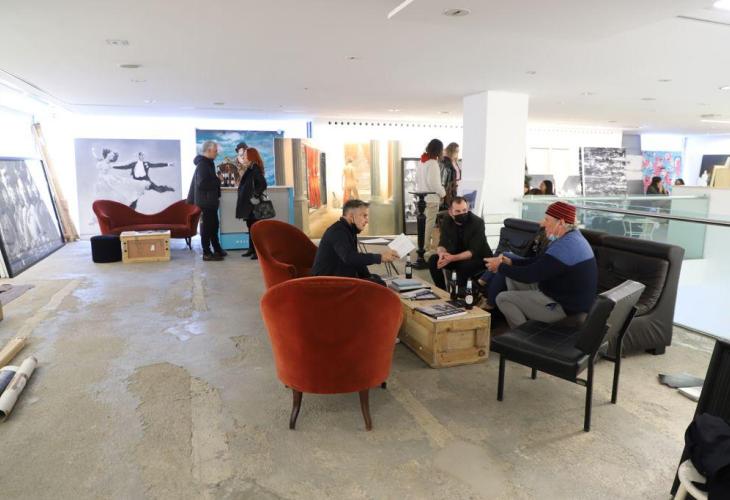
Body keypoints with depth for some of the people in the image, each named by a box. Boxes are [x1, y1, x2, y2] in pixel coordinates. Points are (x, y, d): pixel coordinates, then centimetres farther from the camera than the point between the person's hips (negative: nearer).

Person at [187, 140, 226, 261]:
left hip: (210, 200, 10)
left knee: (214, 224, 15)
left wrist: (216, 189, 8)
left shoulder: (208, 163, 14)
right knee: (207, 226, -4)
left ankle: (217, 249, 25)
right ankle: (207, 253, 3)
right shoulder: (202, 164, -17)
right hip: (205, 201, -10)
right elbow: (202, 184, -25)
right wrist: (217, 181, -15)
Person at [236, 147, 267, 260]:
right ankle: (252, 249, 21)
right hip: (248, 203, 10)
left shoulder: (255, 169, -13)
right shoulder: (250, 168, 15)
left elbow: (263, 184, -24)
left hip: (252, 203, -10)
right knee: (251, 226, 14)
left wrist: (256, 196, -21)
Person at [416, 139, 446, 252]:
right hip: (431, 198, -8)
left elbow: (417, 179, 16)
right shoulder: (433, 163, -15)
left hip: (422, 197, 8)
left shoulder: (422, 161, 10)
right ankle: (426, 247, 3)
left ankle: (422, 245, 22)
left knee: (423, 223, 15)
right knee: (429, 224, -2)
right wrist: (443, 193, -9)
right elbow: (433, 182, -21)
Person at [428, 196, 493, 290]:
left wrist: (453, 258, -41)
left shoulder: (477, 222, -22)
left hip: (479, 258, -5)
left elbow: (474, 251, -27)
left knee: (463, 266, -36)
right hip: (457, 256, 5)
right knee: (433, 260, -15)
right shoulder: (446, 222, -7)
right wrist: (442, 253, -36)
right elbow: (443, 244, -10)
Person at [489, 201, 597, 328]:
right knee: (512, 278, 15)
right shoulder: (572, 237, 6)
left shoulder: (564, 247, -29)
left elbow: (529, 275, -26)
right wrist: (511, 261, 0)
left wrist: (500, 267, -11)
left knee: (502, 298, -7)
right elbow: (539, 261, 12)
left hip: (564, 307, -11)